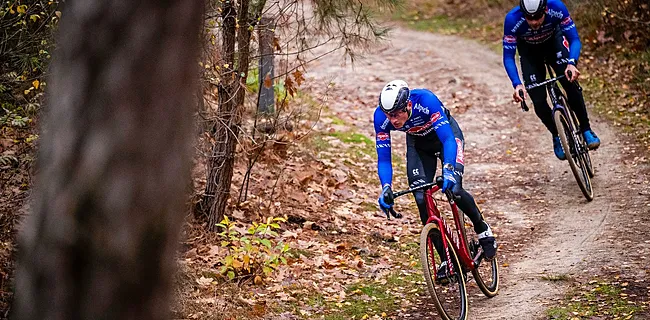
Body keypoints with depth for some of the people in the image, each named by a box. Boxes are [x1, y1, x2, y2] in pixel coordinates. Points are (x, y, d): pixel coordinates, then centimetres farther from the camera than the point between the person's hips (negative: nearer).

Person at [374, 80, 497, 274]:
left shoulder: (425, 101, -40)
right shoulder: (381, 116, -29)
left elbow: (448, 139, -43)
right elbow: (383, 158, -25)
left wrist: (448, 171, -59)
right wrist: (385, 188, -42)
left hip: (445, 133, -4)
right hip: (418, 143, 4)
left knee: (453, 189, -23)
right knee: (421, 198, -12)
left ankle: (483, 230, 7)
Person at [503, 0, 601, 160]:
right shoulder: (512, 19, -37)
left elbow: (574, 39, -28)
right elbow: (508, 57, -30)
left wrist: (572, 63, -48)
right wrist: (517, 84, -45)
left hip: (554, 40, 0)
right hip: (529, 50, 0)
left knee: (570, 82, -23)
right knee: (538, 99, -12)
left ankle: (585, 129, -5)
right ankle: (557, 136, 15)